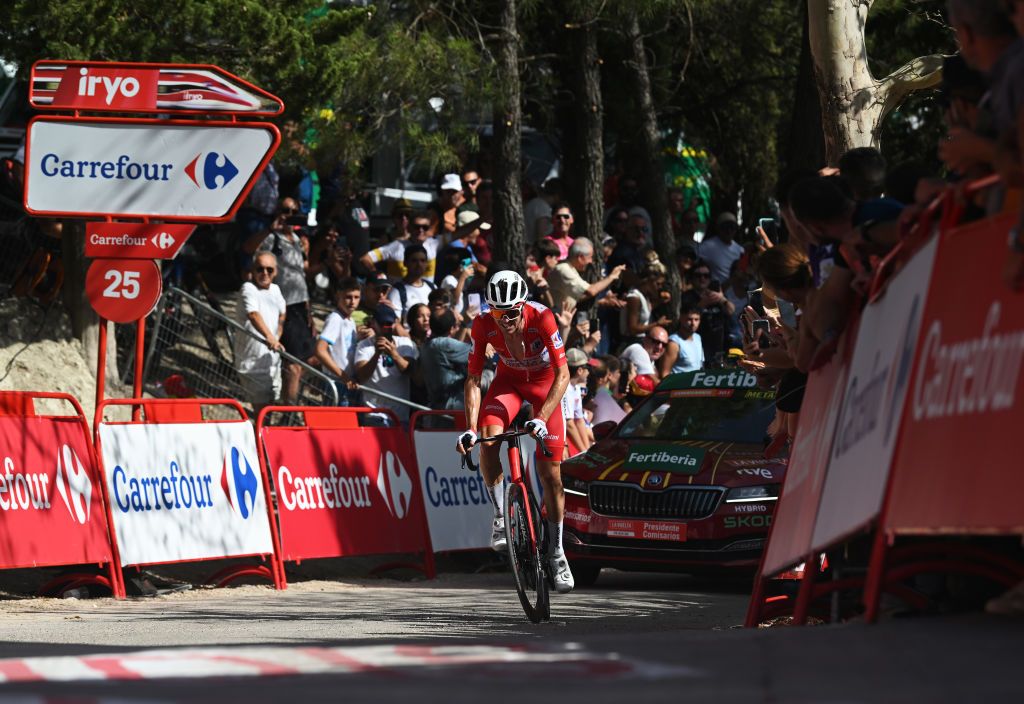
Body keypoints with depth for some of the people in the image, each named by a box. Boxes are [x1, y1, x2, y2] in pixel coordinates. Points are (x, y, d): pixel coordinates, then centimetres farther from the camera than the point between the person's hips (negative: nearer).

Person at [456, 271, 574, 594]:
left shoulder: (541, 318, -33)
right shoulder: (483, 325, -26)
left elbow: (562, 375, -32)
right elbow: (473, 379, -18)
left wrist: (542, 419, -42)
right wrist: (470, 429, -28)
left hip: (545, 381, -2)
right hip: (509, 379, 2)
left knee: (550, 473, -5)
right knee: (488, 440, -28)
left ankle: (557, 551, 8)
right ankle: (500, 516, -10)